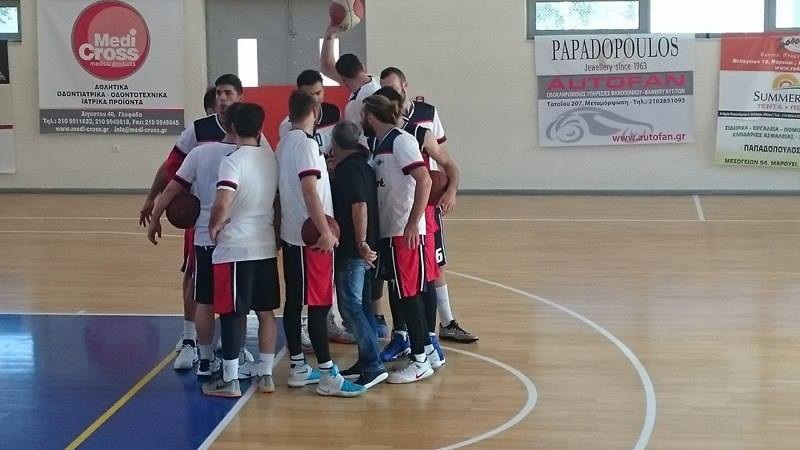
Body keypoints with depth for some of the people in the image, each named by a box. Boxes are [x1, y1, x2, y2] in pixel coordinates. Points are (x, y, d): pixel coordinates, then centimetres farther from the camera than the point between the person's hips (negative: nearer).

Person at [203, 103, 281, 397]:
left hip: (234, 248, -6)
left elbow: (222, 204, -25)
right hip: (266, 246, 6)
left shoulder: (233, 161, -14)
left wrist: (214, 226, -9)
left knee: (232, 313, 1)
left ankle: (230, 381, 5)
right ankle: (265, 375, 18)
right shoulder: (272, 159, 6)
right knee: (265, 311, 13)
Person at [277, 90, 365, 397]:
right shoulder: (306, 143, -15)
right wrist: (325, 231, -22)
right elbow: (309, 190, -22)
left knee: (294, 302, 11)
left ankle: (297, 368, 17)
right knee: (319, 304, -7)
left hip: (292, 234, 9)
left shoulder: (285, 142, 13)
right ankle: (328, 375, -5)